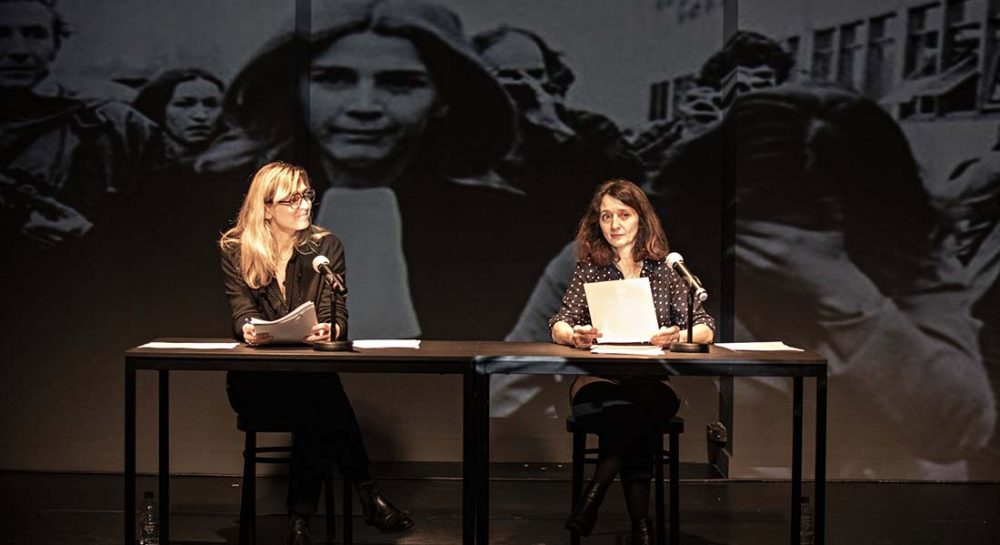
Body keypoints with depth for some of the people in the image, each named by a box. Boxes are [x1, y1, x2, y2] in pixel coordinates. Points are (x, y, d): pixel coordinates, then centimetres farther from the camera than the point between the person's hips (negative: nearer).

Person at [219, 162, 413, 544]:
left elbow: (336, 317, -4)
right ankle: (366, 495, -23)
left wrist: (328, 331, -30)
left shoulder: (326, 246, 4)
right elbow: (242, 312, -7)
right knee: (320, 398, -33)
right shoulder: (235, 251, 2)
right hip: (254, 379, -1)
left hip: (311, 373, 2)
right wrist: (248, 330, -33)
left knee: (320, 396, -35)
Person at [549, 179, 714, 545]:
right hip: (596, 382, 0)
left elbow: (705, 329, 1)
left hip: (652, 387, 0)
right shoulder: (589, 270, 11)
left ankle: (591, 500, -24)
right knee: (635, 422, -35)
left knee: (632, 410, -36)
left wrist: (678, 336, -23)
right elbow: (559, 325, -1)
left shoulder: (665, 270, 10)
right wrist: (574, 335, -27)